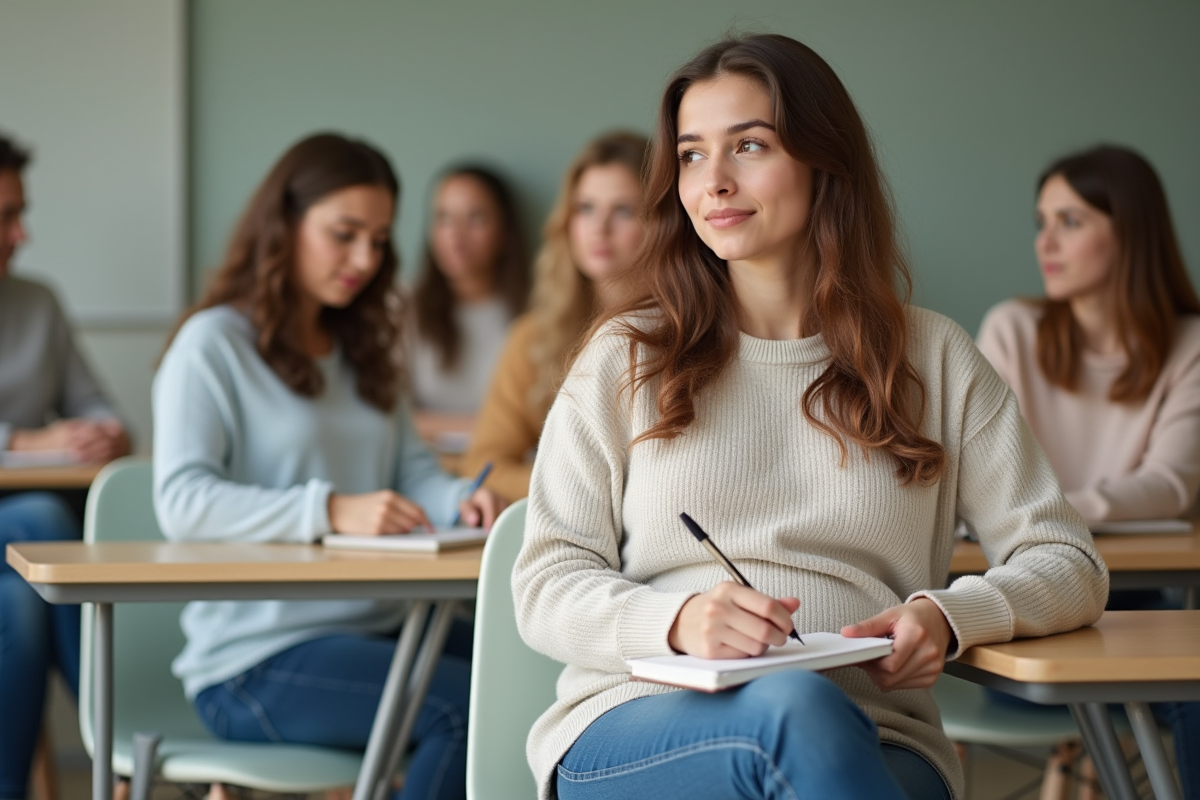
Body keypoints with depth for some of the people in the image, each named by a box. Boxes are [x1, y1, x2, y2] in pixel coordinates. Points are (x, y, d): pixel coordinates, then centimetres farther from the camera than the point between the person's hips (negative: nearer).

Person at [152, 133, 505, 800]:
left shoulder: (358, 351, 23)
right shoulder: (213, 345, -3)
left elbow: (413, 472, 15)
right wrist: (331, 511, -29)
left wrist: (461, 500, -10)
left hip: (376, 628, 7)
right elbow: (182, 502, -16)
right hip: (254, 659, -7)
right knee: (468, 705, -28)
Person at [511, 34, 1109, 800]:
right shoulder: (627, 356, 13)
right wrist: (677, 621, -16)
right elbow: (547, 584, 6)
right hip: (637, 730, 0)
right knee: (793, 706, -37)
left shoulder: (935, 360, 14)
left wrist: (949, 616, -10)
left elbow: (1069, 564, 12)